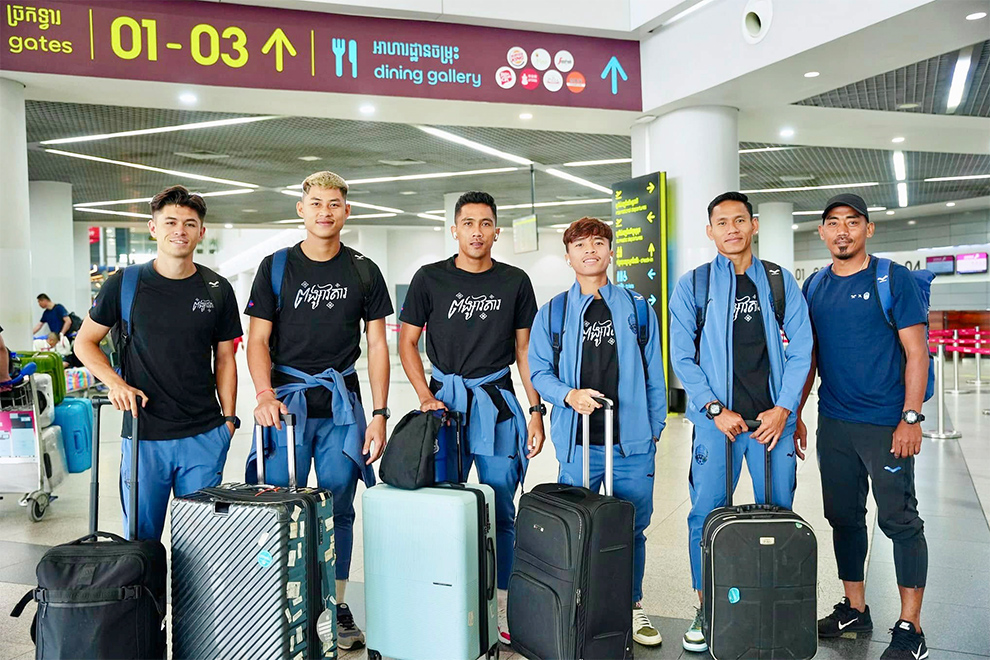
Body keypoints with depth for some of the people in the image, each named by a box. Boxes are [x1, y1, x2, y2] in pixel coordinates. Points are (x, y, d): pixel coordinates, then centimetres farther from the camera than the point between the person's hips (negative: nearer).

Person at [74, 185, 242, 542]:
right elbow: (85, 342, 8)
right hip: (143, 435, -1)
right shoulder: (124, 284, 0)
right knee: (141, 537, 10)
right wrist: (115, 382, -9)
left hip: (205, 436, 1)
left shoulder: (217, 290, 4)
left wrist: (229, 418, 4)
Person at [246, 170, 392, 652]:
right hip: (287, 399, 0)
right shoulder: (276, 267, 4)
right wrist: (265, 394, -15)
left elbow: (377, 346, 5)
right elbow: (257, 340, 3)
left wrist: (379, 414, -3)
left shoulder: (364, 272, 6)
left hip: (341, 404, 1)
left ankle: (338, 606, 20)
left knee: (339, 508, 7)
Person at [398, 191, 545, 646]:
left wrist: (536, 410, 2)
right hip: (444, 400, 0)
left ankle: (501, 607, 17)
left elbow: (525, 349, 9)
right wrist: (426, 397, -7)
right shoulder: (430, 279, 3)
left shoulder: (515, 282, 6)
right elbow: (407, 342, 5)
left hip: (498, 403, 1)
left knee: (501, 512, 5)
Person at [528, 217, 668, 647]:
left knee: (633, 529, 9)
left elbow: (653, 374, 10)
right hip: (577, 442, -1)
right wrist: (569, 395, -15)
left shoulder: (638, 310, 8)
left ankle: (632, 608, 27)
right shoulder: (552, 313, 6)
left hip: (633, 442, 1)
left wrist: (655, 428, 8)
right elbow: (540, 371, 3)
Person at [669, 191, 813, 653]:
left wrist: (783, 409, -7)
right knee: (706, 516, 1)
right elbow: (682, 358, 0)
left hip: (773, 418, 2)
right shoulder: (692, 285, 4)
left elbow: (800, 351, 5)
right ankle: (706, 611, 16)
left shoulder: (781, 282, 8)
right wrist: (715, 409, -9)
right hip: (717, 419, -1)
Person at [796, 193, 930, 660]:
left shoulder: (893, 279, -5)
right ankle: (854, 609, 27)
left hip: (885, 424, -5)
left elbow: (916, 351, -8)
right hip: (833, 425, 5)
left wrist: (911, 418, -15)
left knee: (899, 520, 1)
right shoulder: (814, 287, 8)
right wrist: (795, 414, 10)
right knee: (844, 517, 13)